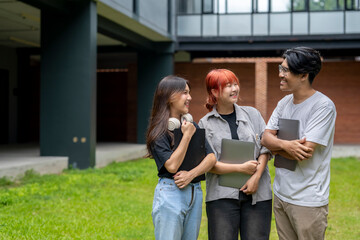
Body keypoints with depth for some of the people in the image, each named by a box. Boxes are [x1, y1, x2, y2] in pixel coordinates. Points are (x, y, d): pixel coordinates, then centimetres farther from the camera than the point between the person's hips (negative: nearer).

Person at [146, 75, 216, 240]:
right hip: (170, 194, -6)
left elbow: (211, 157, 3)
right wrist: (187, 136, -14)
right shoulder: (159, 131, -7)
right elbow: (172, 166, -18)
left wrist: (191, 174, -14)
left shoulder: (193, 126, 10)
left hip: (195, 193, 6)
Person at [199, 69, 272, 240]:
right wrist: (241, 168, -11)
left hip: (257, 194, 2)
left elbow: (265, 149, 5)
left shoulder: (252, 114, 10)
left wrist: (256, 177, -8)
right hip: (222, 196, -2)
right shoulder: (205, 124, 3)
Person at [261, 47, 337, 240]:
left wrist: (275, 145, -7)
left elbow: (304, 153, -22)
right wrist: (285, 145, -20)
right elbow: (266, 138, 1)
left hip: (308, 200, -7)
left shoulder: (323, 106, -15)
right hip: (281, 195, 7)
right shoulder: (284, 103, 8)